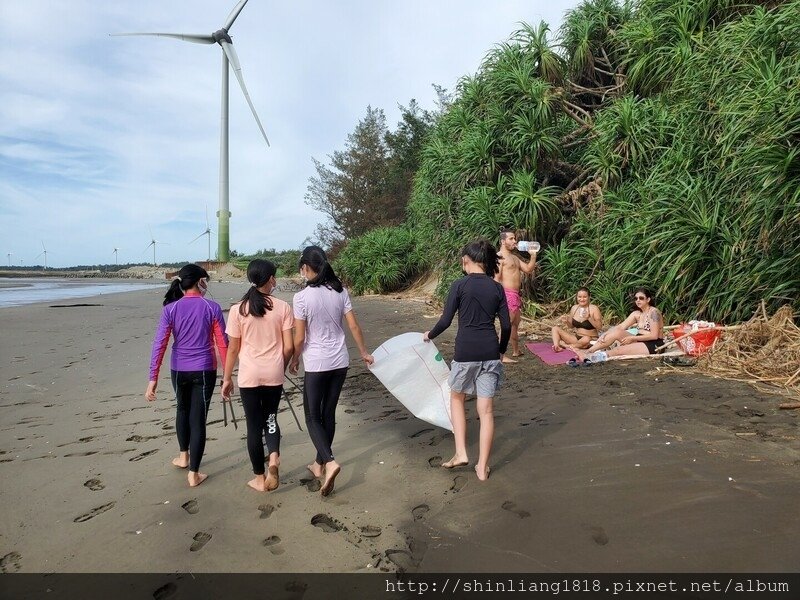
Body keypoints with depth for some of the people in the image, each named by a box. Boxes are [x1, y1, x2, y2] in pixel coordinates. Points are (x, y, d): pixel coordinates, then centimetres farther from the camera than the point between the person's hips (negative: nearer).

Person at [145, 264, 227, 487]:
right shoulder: (212, 308, -8)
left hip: (179, 370, 3)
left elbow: (159, 344, -7)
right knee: (198, 418, 4)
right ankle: (194, 474, 11)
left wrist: (153, 378, -4)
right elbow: (222, 344, -7)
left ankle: (183, 457, 41)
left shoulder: (170, 309, -3)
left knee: (183, 410, 27)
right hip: (204, 370, -2)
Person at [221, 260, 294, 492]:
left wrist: (227, 379, 9)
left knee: (254, 425, 11)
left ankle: (260, 478, 22)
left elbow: (233, 349, -2)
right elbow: (288, 347, -4)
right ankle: (274, 459, -2)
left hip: (249, 376, -1)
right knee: (270, 418, 21)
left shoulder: (238, 310, -5)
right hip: (274, 374, 1)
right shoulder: (283, 307, -5)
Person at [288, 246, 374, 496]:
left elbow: (299, 339, -11)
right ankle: (320, 463, 29)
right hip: (340, 362, 5)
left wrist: (294, 360, 7)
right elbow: (354, 326, 4)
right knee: (328, 414, 16)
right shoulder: (340, 291, 0)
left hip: (316, 365, -5)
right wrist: (364, 353, 17)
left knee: (312, 416, 8)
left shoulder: (302, 297, -14)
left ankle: (329, 462, -10)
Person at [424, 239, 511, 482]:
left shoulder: (460, 284, -6)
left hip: (466, 351, -3)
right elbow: (506, 326, 6)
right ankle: (482, 467, 17)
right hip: (490, 352, 3)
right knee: (486, 410, 9)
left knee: (456, 397, 22)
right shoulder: (497, 288, 6)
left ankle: (460, 453, 17)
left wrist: (430, 335, 13)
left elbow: (445, 320, -6)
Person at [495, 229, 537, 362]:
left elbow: (528, 269, 20)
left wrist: (533, 255, 11)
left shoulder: (514, 257, 20)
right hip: (507, 294, -10)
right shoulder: (500, 256, -10)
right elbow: (497, 279, -17)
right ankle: (503, 356, -10)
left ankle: (516, 351, 30)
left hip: (516, 294, 10)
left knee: (516, 323, 18)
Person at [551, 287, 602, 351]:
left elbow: (599, 327, -13)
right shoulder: (574, 308, 5)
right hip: (576, 337, 5)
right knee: (555, 328, -4)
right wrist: (566, 321, -5)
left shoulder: (594, 308, -9)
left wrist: (589, 318, -25)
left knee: (586, 339, -41)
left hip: (590, 339, -5)